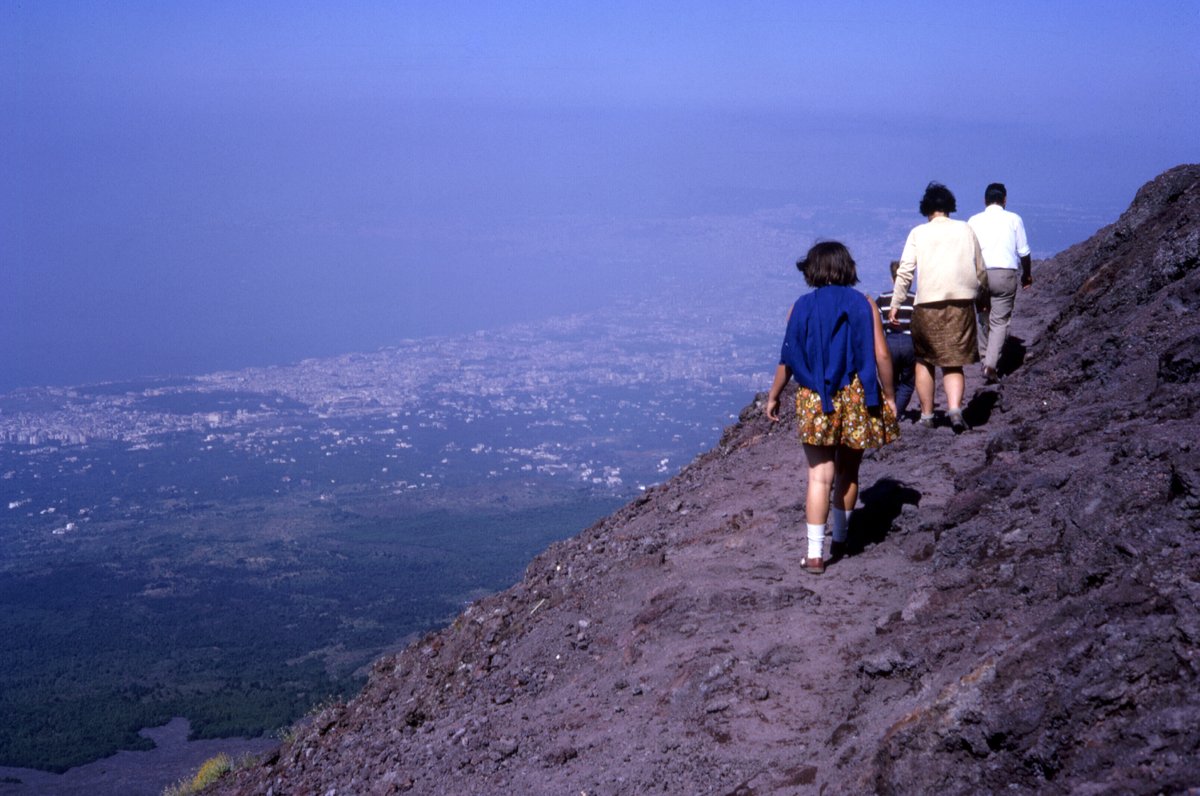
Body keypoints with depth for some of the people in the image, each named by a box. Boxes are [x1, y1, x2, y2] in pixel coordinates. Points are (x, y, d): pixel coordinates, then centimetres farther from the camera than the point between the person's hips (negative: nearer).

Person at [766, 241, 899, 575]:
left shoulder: (802, 307, -3)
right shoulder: (864, 305, -2)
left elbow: (788, 359, -1)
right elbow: (882, 356, -5)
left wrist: (773, 397, 10)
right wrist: (889, 396, 6)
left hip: (815, 401, -1)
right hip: (857, 399, 1)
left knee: (819, 476, 1)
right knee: (848, 473, 18)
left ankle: (815, 553, -4)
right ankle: (839, 540, 31)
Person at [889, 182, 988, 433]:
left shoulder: (919, 233, 3)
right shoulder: (965, 229, 10)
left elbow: (905, 271, -3)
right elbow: (980, 270, 14)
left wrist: (895, 305, 1)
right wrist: (983, 299, 29)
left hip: (928, 303, -1)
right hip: (961, 303, 1)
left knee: (924, 361, 14)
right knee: (953, 363, 6)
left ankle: (926, 415, 16)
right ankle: (955, 408, -17)